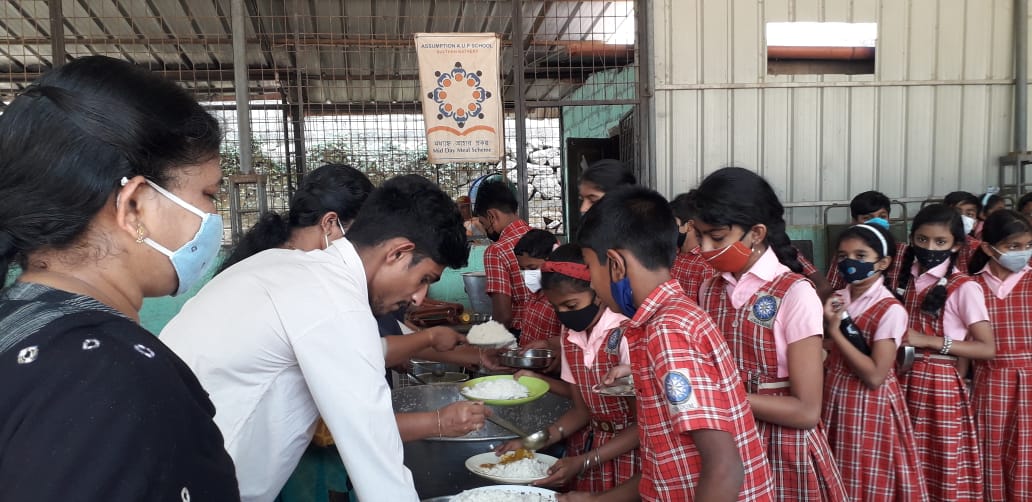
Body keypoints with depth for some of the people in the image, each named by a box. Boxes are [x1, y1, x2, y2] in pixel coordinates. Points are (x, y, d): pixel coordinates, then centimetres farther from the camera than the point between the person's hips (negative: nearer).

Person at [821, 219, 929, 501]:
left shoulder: (890, 310, -17)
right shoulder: (839, 299, 4)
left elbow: (875, 376, -23)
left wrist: (835, 331, -21)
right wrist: (824, 324, -6)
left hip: (868, 409, -6)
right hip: (834, 402, 6)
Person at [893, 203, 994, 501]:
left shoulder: (963, 288, -9)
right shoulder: (906, 279, 8)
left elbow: (987, 349, -13)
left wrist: (929, 341, -19)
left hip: (939, 383, -5)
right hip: (903, 381, 5)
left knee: (940, 474, 4)